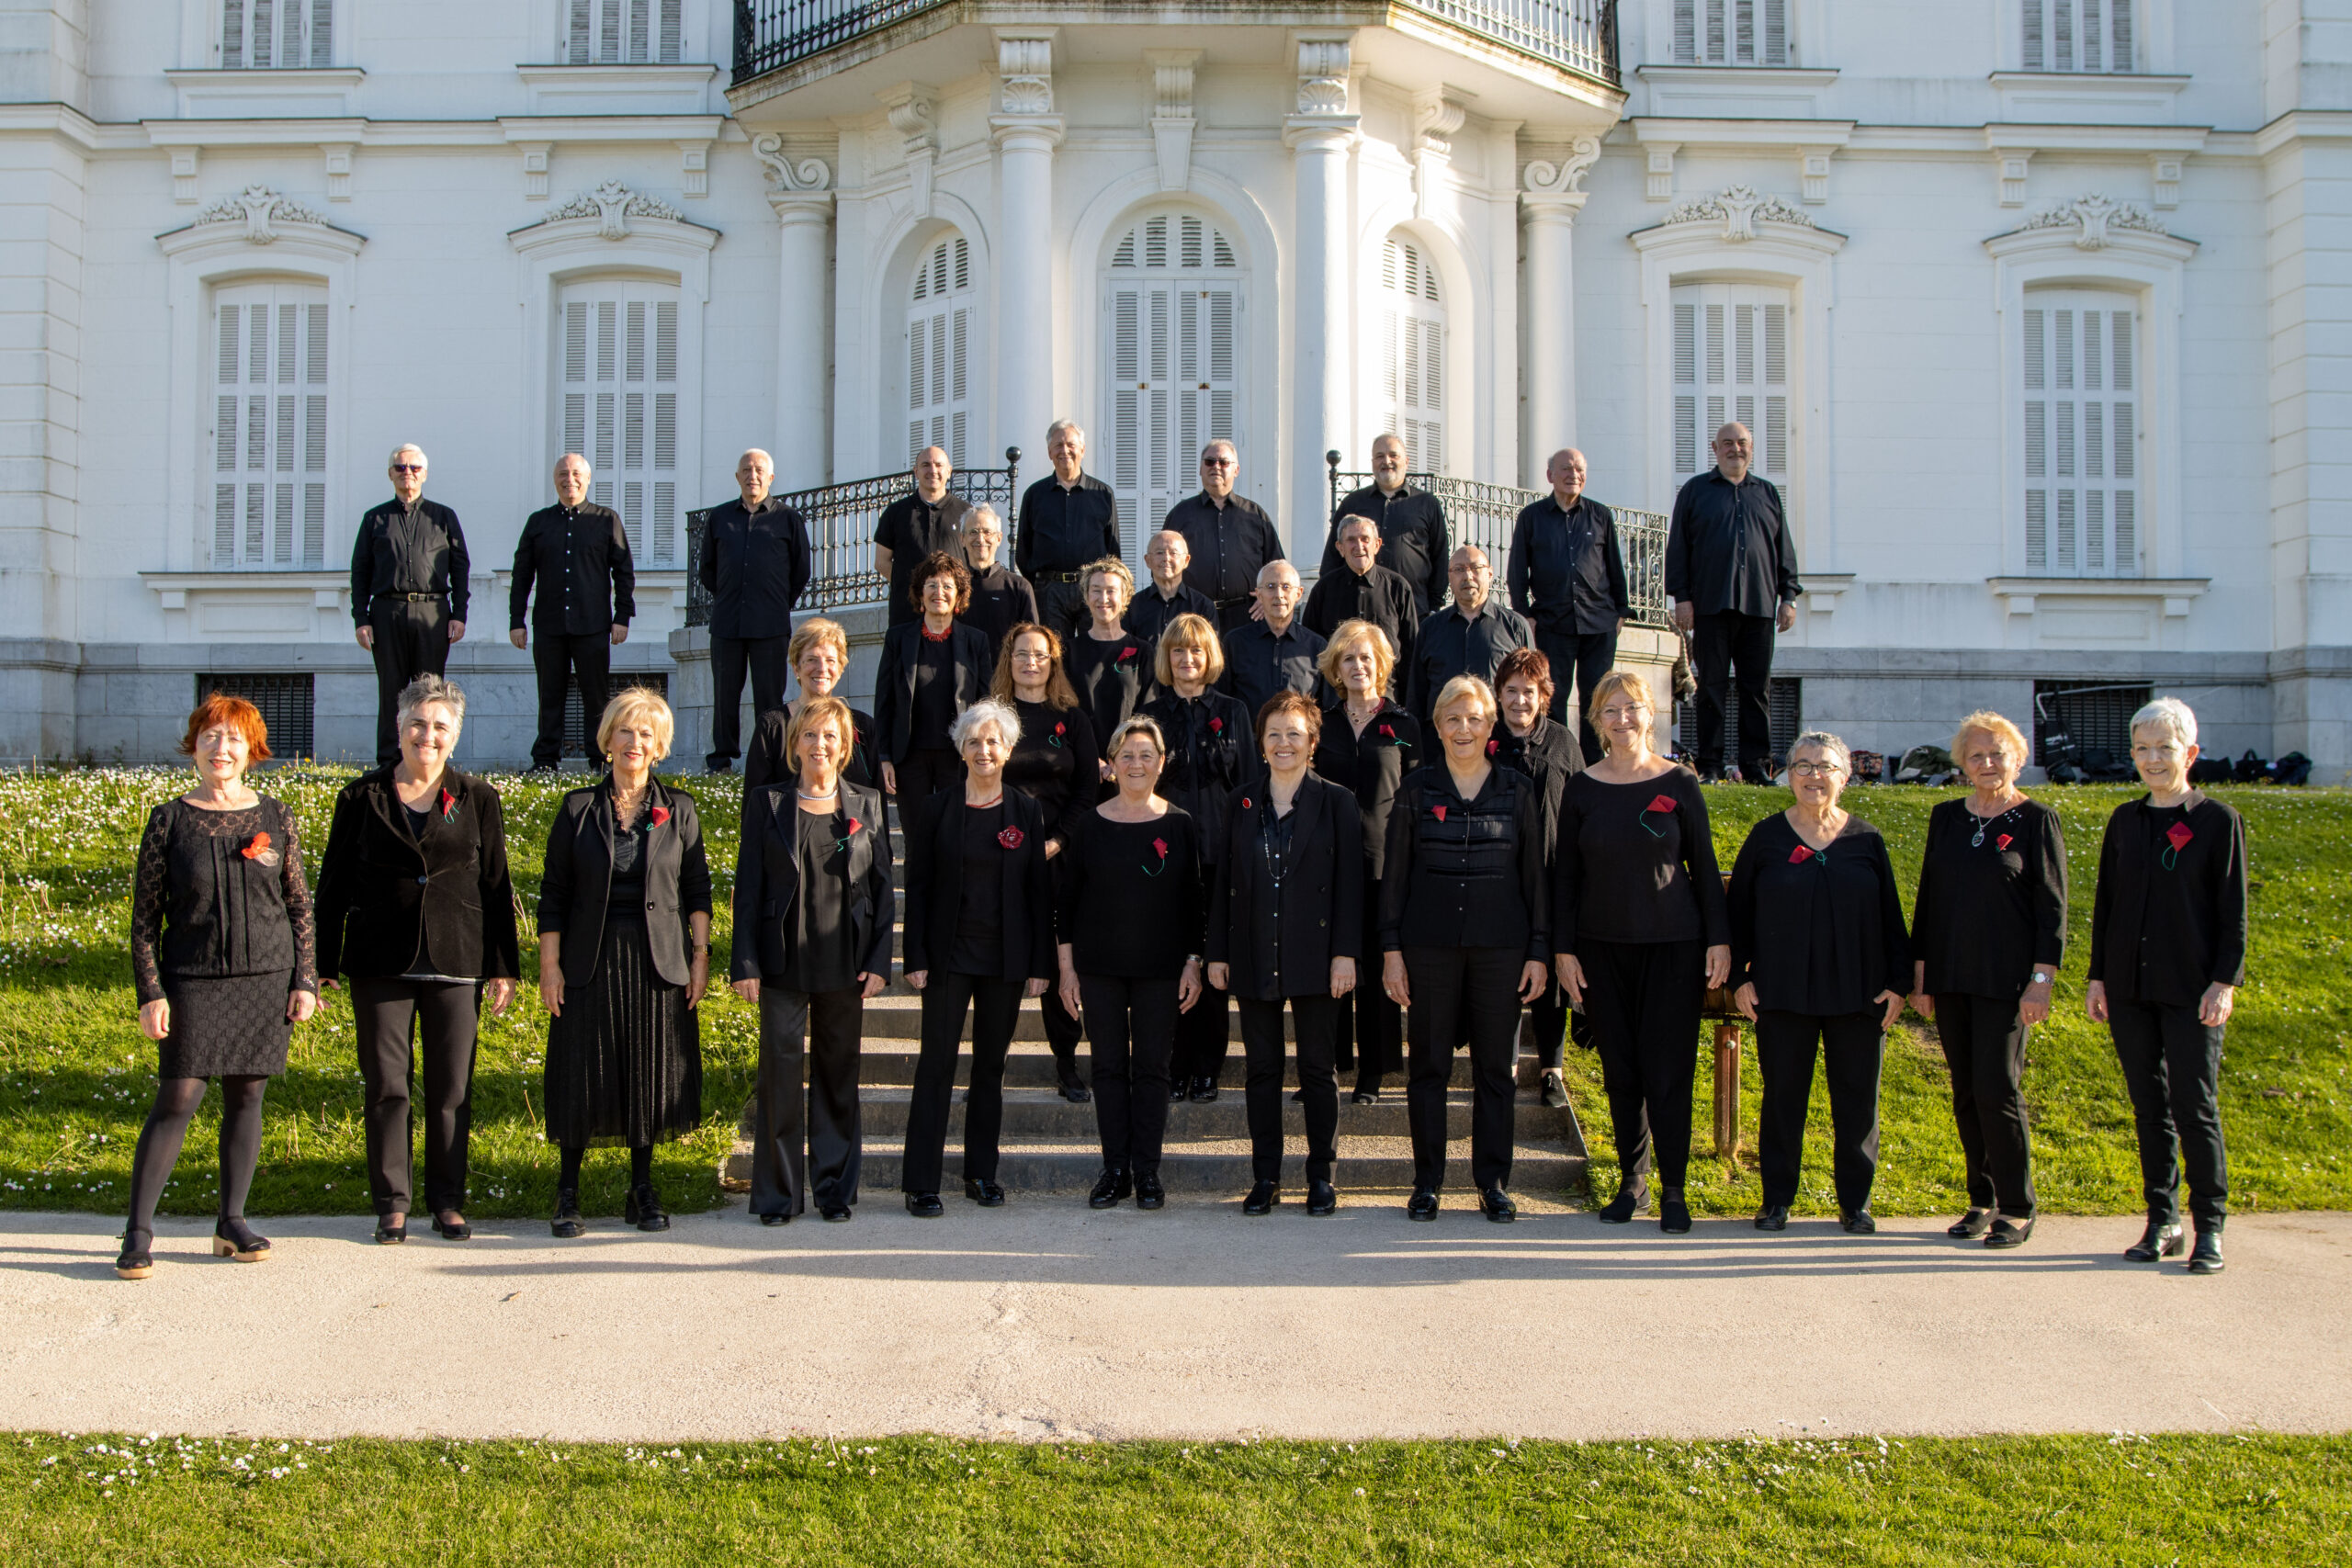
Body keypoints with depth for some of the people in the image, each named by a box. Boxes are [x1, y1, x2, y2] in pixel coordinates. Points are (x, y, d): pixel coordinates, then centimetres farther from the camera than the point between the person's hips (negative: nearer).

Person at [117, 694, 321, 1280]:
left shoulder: (277, 819, 5)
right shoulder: (168, 820, 1)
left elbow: (299, 906, 10)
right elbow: (144, 915, 2)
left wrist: (305, 980, 3)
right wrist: (151, 993, -5)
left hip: (267, 980, 2)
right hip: (193, 982, -2)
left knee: (246, 1099, 6)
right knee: (177, 1100, -7)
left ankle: (232, 1221, 17)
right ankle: (138, 1231, 1)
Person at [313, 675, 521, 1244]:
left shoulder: (478, 799, 5)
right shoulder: (362, 798, 5)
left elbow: (496, 887, 7)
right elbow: (333, 887, 7)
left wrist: (502, 968, 3)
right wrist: (323, 965, 3)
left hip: (455, 964, 0)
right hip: (381, 963, 0)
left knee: (451, 1087, 4)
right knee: (386, 1085, 3)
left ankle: (448, 1202, 15)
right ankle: (391, 1203, 13)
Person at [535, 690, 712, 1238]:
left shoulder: (678, 809, 6)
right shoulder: (578, 808, 3)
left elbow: (697, 888, 7)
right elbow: (553, 893, 4)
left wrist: (700, 956, 0)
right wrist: (549, 964, -2)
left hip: (658, 961, 1)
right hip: (591, 961, -1)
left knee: (651, 1072, 5)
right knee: (583, 1071, 2)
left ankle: (642, 1192, 17)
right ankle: (568, 1195, 13)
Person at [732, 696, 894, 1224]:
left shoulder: (865, 805, 7)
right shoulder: (767, 805, 3)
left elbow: (882, 888, 7)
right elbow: (748, 890, 1)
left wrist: (879, 961, -2)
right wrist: (745, 964, -6)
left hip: (845, 965, 1)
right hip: (784, 964, -1)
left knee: (839, 1076, 8)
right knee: (781, 1076, -1)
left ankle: (836, 1187, 19)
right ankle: (778, 1194, 8)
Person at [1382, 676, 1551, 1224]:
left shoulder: (1516, 790, 5)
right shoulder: (1417, 789, 4)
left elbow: (1535, 875, 7)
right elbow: (1395, 874, 4)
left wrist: (1538, 951, 1)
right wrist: (1391, 948, -2)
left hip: (1500, 943, 1)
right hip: (1429, 942, 0)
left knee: (1497, 1066, 4)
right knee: (1429, 1064, 4)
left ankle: (1494, 1181, 15)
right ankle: (1427, 1182, 14)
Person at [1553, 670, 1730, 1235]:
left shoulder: (1679, 784, 0)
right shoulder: (1581, 788, 3)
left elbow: (1705, 867, 3)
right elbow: (1564, 874, 6)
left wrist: (1720, 939, -2)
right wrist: (1563, 949, 1)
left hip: (1673, 945, -2)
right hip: (1601, 948, 2)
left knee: (1668, 1069, -3)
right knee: (1619, 1070, 7)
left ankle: (1673, 1188, 7)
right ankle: (1632, 1181, 19)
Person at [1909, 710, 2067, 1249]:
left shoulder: (2037, 820, -2)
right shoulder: (1946, 817, 11)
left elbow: (2052, 907, -4)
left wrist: (2042, 978, -11)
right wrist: (1919, 971, 10)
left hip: (2006, 980, -5)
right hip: (1950, 977, 5)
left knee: (1997, 1089, -7)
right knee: (1966, 1093, 7)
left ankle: (2016, 1207, 4)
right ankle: (1982, 1200, 17)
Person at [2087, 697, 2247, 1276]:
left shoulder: (2218, 821, -1)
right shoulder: (2124, 821, 10)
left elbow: (2233, 910, -3)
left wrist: (2225, 982, -10)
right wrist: (2097, 977, 9)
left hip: (2191, 990, -4)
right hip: (2130, 988, 4)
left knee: (2195, 1108, -3)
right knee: (2149, 1108, 8)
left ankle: (2210, 1227, 7)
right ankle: (2162, 1222, 17)